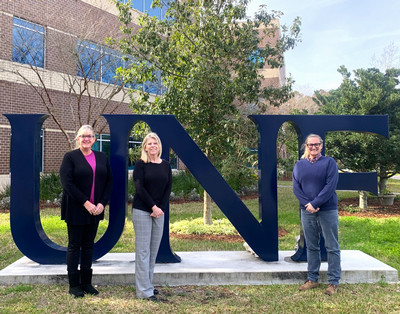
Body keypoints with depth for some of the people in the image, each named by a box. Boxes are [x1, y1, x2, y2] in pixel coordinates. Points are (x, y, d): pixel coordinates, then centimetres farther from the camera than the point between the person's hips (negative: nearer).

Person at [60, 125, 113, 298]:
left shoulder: (102, 158, 8)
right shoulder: (70, 157, -4)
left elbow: (109, 181, 7)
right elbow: (66, 183, -13)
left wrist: (102, 203, -6)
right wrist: (85, 202, -18)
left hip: (95, 210, 4)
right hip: (75, 210, -4)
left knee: (89, 245, 11)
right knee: (74, 245, 4)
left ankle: (86, 282, 21)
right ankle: (74, 285, 14)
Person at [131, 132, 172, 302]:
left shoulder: (166, 165, 9)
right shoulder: (140, 164, -3)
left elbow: (168, 189, 6)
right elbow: (139, 188, -10)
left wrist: (160, 208, -5)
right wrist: (153, 207, -14)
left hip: (159, 211, 5)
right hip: (141, 211, -5)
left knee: (154, 249, 9)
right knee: (143, 250, -2)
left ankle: (148, 284, 21)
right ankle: (144, 290, 3)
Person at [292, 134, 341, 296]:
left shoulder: (329, 162, -1)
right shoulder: (299, 165, 9)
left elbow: (331, 186, -11)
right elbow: (296, 187, 2)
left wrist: (315, 204, -16)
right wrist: (307, 204, -12)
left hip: (327, 211, -3)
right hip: (307, 212, 3)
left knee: (332, 247, 3)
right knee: (311, 247, 11)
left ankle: (334, 282, 12)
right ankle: (312, 279, 22)